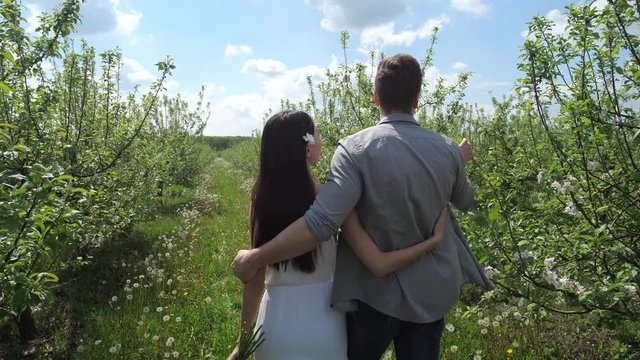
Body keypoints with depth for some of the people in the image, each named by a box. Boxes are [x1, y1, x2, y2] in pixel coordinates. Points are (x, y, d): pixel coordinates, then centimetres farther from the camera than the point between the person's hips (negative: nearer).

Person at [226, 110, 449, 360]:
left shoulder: (262, 200, -11)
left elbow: (255, 280, -6)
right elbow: (379, 266, -18)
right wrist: (435, 239, -8)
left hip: (277, 323, 1)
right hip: (322, 324, -1)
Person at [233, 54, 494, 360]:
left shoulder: (356, 149, -20)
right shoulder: (448, 150, -7)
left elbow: (321, 222, -30)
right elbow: (465, 202, 13)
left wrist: (255, 258, -21)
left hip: (377, 292, -3)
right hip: (433, 291, 4)